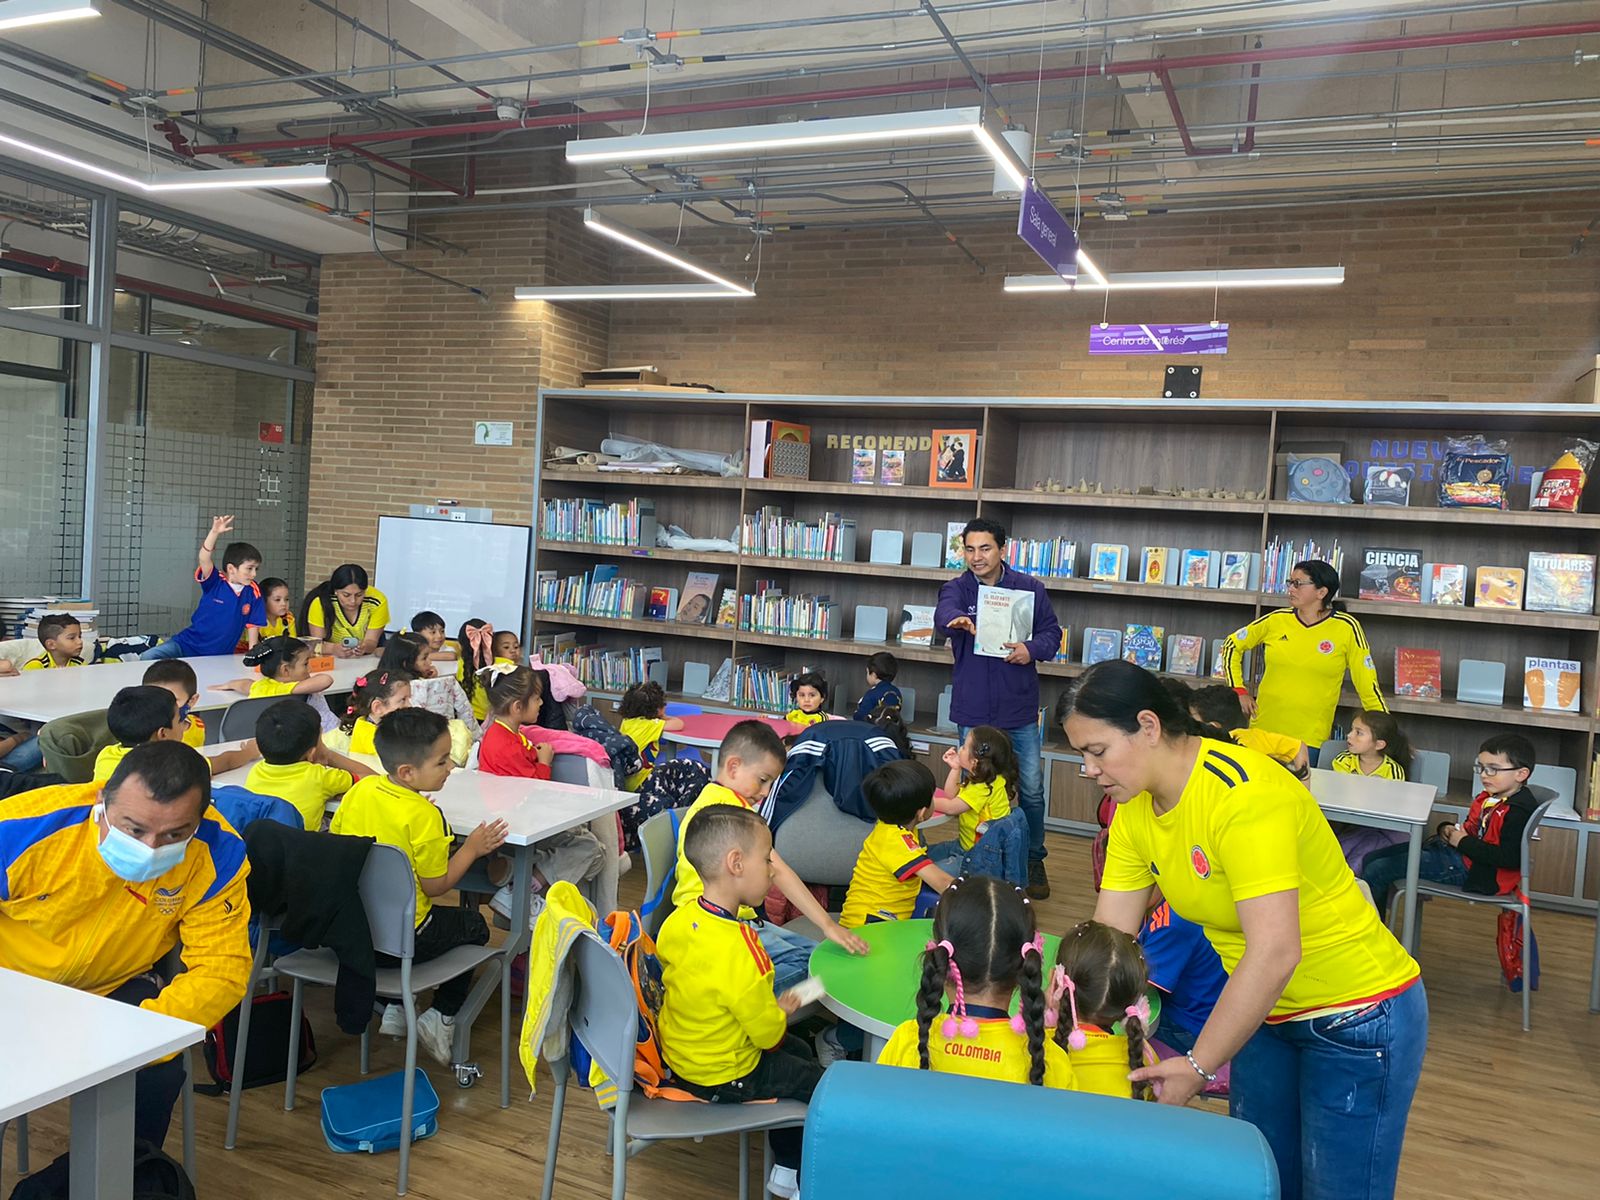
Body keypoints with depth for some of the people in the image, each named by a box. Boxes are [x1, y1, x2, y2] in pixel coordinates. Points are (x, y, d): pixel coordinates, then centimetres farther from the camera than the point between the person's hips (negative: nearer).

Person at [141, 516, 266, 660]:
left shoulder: (253, 592, -4)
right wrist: (214, 532, -39)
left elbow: (253, 625, 0)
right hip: (187, 644, -1)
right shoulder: (215, 583, -8)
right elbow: (203, 559, -25)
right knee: (147, 658, -18)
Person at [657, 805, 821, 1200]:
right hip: (723, 1077, -9)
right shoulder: (738, 950, -36)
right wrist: (782, 1011, 0)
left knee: (799, 1052, 27)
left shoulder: (677, 921, -11)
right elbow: (768, 1033, -26)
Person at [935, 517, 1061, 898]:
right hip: (973, 709, 0)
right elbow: (943, 613, -26)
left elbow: (1052, 632, 7)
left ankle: (1033, 859, 25)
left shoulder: (1029, 588, 1)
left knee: (1031, 788, 5)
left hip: (1019, 708, 1)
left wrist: (1032, 649, -16)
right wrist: (959, 620, -51)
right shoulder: (957, 588, -2)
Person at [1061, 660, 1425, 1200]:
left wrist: (1197, 1068, -28)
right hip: (1267, 1013, 7)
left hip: (1358, 1018, -7)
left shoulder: (1242, 793, -30)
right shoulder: (1135, 809, -5)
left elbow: (1274, 953, -33)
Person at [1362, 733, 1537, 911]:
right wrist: (1448, 828, 4)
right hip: (1453, 850, 10)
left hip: (1471, 869, -10)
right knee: (1372, 858, 5)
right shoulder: (1487, 798, 10)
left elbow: (1510, 858, -27)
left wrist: (1463, 841, -18)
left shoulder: (1519, 811, -19)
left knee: (1377, 870, -16)